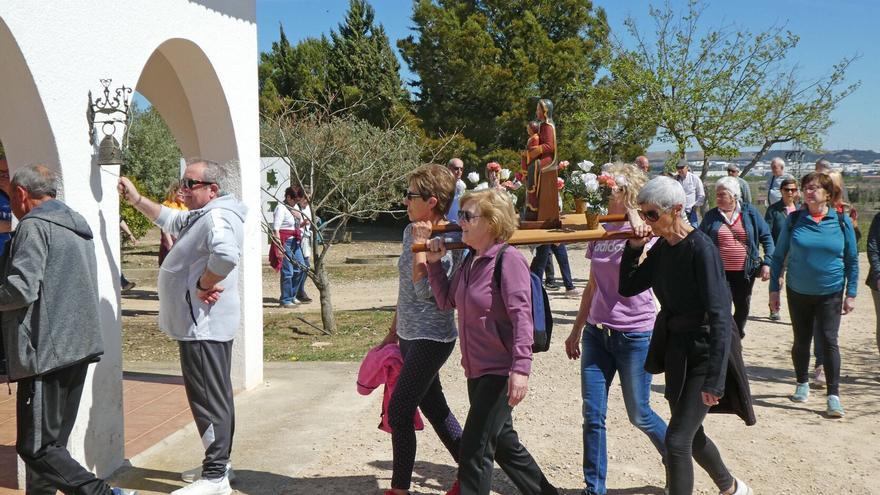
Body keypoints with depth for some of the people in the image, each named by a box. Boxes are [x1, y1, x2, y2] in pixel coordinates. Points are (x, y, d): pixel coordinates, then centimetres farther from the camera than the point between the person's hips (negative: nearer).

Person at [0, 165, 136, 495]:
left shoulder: (34, 227, -10)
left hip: (45, 352, -9)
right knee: (51, 442, 15)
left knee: (35, 447, -6)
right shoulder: (78, 226, 18)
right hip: (79, 346, 9)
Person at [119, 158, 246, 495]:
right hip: (206, 325, 11)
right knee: (215, 396, 18)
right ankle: (218, 464, 29)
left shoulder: (216, 217, -19)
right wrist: (136, 199, 27)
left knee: (209, 398, -7)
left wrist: (204, 285, -25)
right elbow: (169, 219, 33)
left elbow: (227, 255, -39)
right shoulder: (201, 216, 15)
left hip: (203, 327, -11)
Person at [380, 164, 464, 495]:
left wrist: (420, 244, -25)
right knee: (434, 408, 16)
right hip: (410, 335, 9)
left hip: (431, 339, -9)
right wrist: (395, 330, 21)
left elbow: (424, 291, -29)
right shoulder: (412, 231, 6)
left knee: (399, 412, -3)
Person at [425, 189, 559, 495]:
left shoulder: (508, 259, -17)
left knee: (474, 452, -7)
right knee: (503, 443, 20)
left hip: (500, 372, -9)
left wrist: (520, 369, -31)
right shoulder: (470, 260, 8)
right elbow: (447, 301, 15)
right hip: (476, 370, 9)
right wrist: (434, 263, 3)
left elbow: (521, 317, -24)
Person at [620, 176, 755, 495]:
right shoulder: (661, 248, 3)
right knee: (691, 434, 20)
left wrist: (714, 380, -29)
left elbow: (719, 316, -24)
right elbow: (627, 288, 12)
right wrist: (633, 247, -4)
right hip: (676, 349, 8)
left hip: (704, 352, -8)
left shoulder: (700, 248, -20)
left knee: (677, 441, -11)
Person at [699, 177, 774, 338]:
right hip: (720, 272, -1)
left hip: (745, 271, 1)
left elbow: (766, 237, 2)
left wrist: (767, 263, -7)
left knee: (742, 308, 14)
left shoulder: (750, 212, 0)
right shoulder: (711, 216, 1)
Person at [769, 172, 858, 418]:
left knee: (829, 340, -9)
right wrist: (774, 289, 0)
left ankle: (833, 395, -4)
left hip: (830, 293, -1)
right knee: (801, 341, 11)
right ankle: (802, 384, 32)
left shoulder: (842, 221, -3)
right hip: (798, 292, 1)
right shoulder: (794, 220, -2)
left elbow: (852, 260, 3)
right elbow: (778, 256, 3)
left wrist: (851, 293, 0)